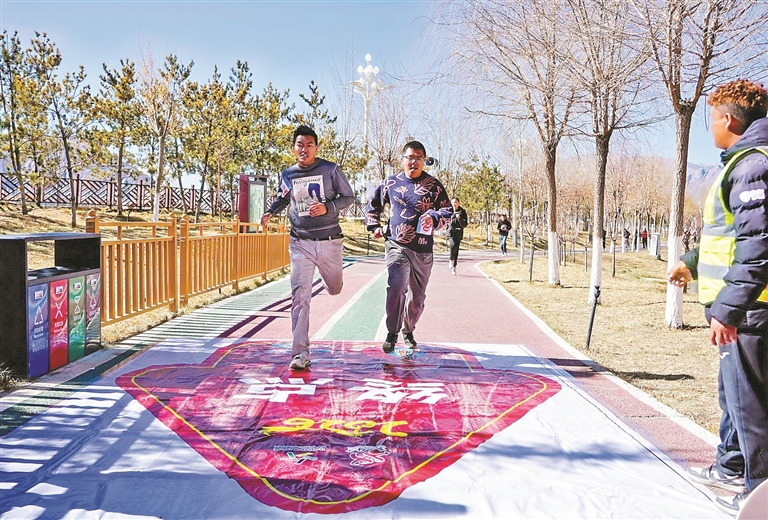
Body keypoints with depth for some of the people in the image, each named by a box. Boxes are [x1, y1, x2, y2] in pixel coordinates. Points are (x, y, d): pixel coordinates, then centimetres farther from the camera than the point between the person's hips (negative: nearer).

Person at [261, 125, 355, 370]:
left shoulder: (331, 170, -4)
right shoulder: (287, 175, 5)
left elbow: (348, 197, 1)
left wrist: (327, 207, -16)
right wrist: (269, 213, 4)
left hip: (329, 241, 0)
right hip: (300, 243, 1)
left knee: (335, 289, 19)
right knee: (299, 296, -11)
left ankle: (328, 276, 59)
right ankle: (301, 353, -10)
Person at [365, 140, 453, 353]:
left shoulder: (433, 185, 3)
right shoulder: (390, 183, 7)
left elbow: (448, 211, 5)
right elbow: (373, 205, 21)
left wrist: (434, 218, -15)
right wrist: (374, 227, 10)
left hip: (423, 249, 1)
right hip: (396, 245, -1)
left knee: (417, 295, 11)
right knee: (397, 286, -21)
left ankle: (408, 331, 33)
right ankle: (392, 333, -9)